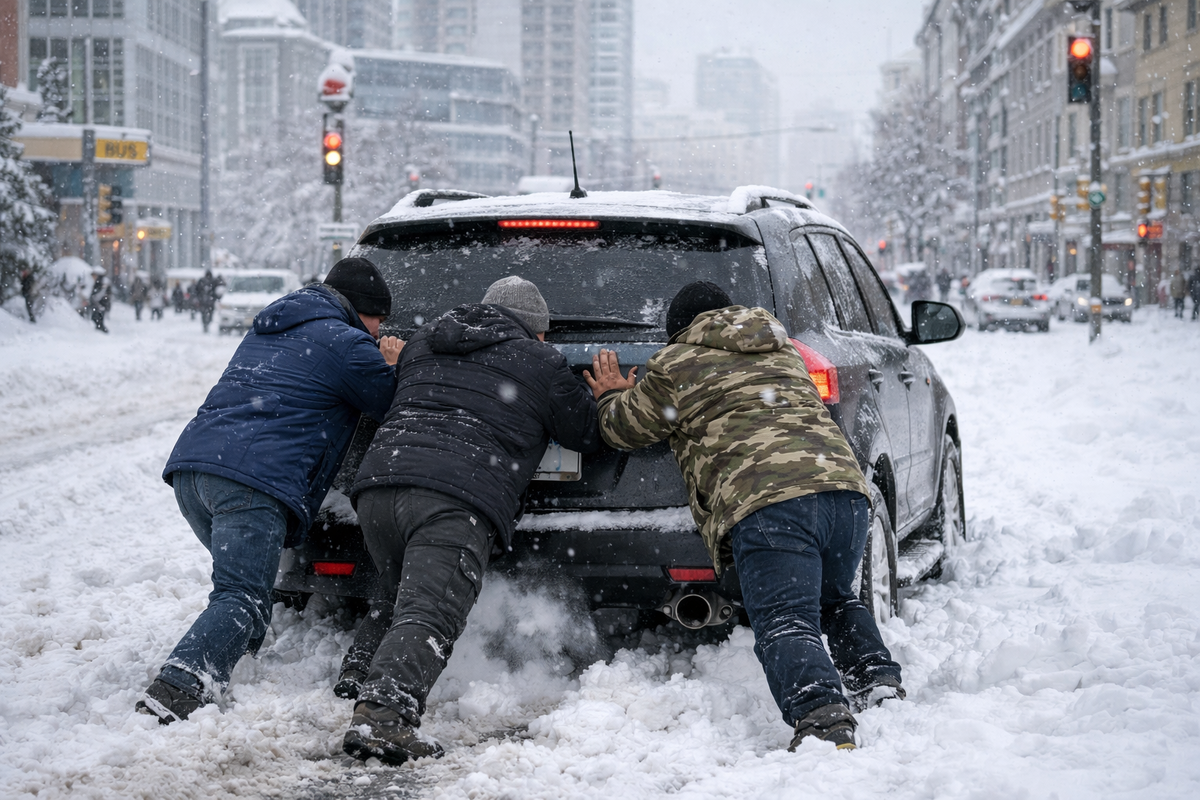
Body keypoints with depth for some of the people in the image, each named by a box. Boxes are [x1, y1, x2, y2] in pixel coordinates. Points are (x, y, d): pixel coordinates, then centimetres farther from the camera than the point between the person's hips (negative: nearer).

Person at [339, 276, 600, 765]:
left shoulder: (421, 344, 30)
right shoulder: (542, 363, 16)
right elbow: (589, 436, 25)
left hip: (377, 483, 6)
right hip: (458, 500, -6)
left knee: (403, 597, 28)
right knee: (428, 616, -18)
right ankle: (381, 715, -38)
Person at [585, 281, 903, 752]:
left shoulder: (677, 365, 15)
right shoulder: (785, 354, 35)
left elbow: (625, 430, 26)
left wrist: (613, 397, 49)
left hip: (767, 501, -6)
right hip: (844, 483, 6)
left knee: (785, 623, -14)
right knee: (836, 602, 29)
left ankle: (823, 718, -39)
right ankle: (883, 689, 10)